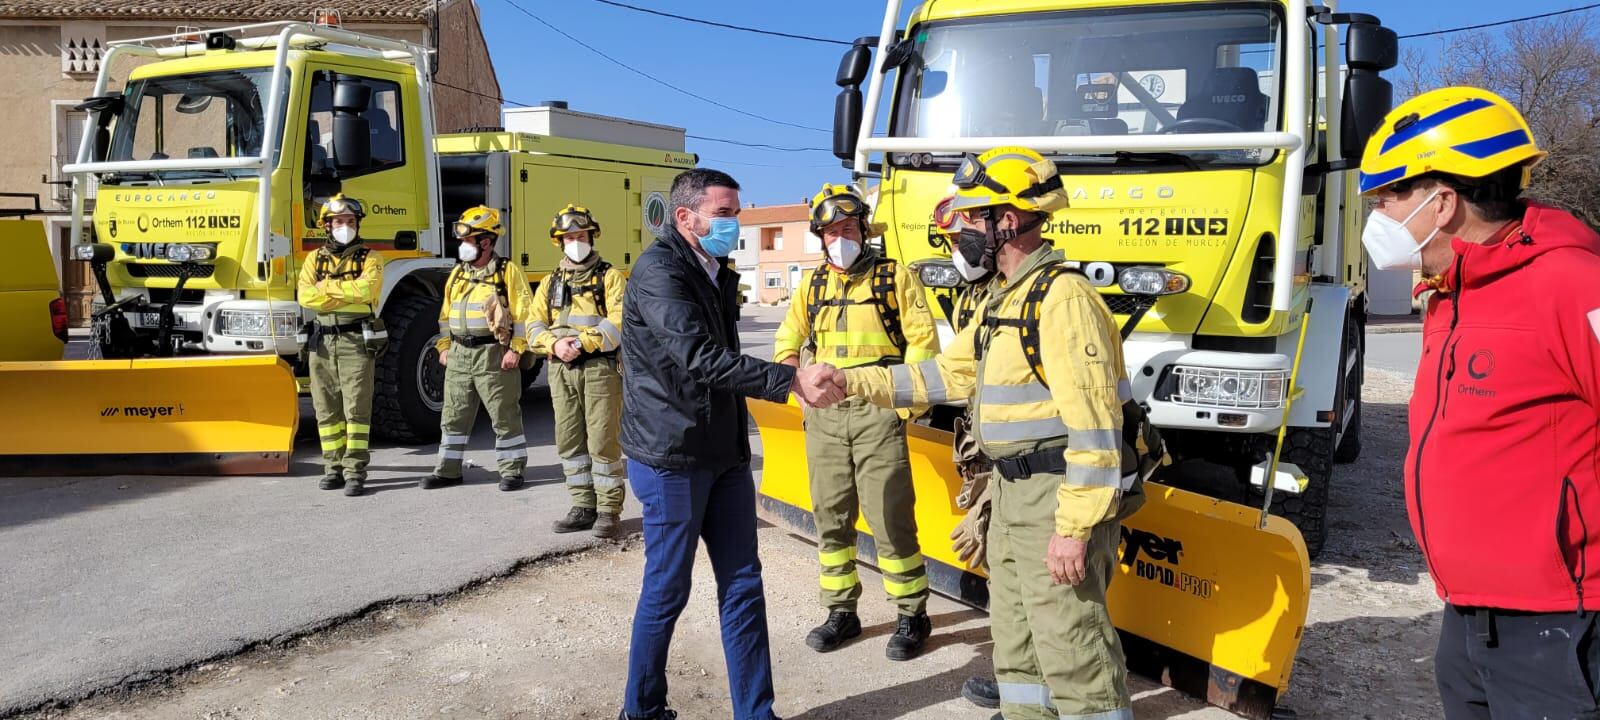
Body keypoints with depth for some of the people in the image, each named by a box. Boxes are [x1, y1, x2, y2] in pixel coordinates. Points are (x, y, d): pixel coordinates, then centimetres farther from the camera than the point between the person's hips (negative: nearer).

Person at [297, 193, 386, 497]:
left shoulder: (369, 258, 4)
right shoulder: (315, 259, 14)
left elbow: (366, 289, -16)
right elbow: (305, 296, -2)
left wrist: (328, 286, -6)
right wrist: (349, 296, -10)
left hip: (357, 339, -4)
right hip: (322, 341, 4)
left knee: (356, 408, -8)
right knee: (326, 409, 7)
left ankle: (355, 471, -6)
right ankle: (334, 467, 15)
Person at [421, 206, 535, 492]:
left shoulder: (508, 272, -6)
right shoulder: (457, 273, 14)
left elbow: (524, 314, -10)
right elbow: (446, 314, 19)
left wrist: (516, 350, -15)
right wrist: (444, 347, 12)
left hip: (493, 355, -6)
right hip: (459, 355, 6)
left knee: (505, 417, 1)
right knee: (453, 415, 11)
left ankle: (512, 470, 11)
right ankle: (448, 469, 20)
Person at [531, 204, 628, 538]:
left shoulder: (609, 276, 3)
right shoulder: (550, 282, 17)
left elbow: (619, 322, -11)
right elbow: (536, 326, 10)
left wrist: (582, 343, -18)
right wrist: (555, 344, -11)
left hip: (600, 367, -5)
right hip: (562, 371, 5)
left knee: (602, 441, -5)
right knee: (569, 441, 7)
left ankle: (609, 511, 2)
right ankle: (583, 507, 16)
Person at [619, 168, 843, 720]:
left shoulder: (719, 275, 14)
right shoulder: (658, 271, -14)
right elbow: (701, 359, -26)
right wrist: (793, 382, -31)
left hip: (725, 456, 8)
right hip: (672, 460, -8)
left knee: (743, 586, 8)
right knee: (667, 590, 3)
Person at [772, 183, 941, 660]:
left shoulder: (894, 277, 1)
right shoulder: (814, 284, 15)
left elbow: (922, 342, -2)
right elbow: (788, 339, 22)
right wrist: (791, 364, -1)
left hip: (877, 411, -5)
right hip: (823, 414, 5)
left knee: (889, 517, -5)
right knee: (830, 517, 10)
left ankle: (912, 615, 10)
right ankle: (841, 612, 22)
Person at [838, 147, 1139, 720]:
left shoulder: (1062, 296, -19)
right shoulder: (1005, 299, 13)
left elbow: (1093, 423, -23)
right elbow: (948, 373, 17)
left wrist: (1074, 528, -24)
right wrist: (853, 382, 11)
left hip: (1060, 496, -10)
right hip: (1014, 493, 10)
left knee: (1072, 649, -3)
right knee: (1015, 637, 19)